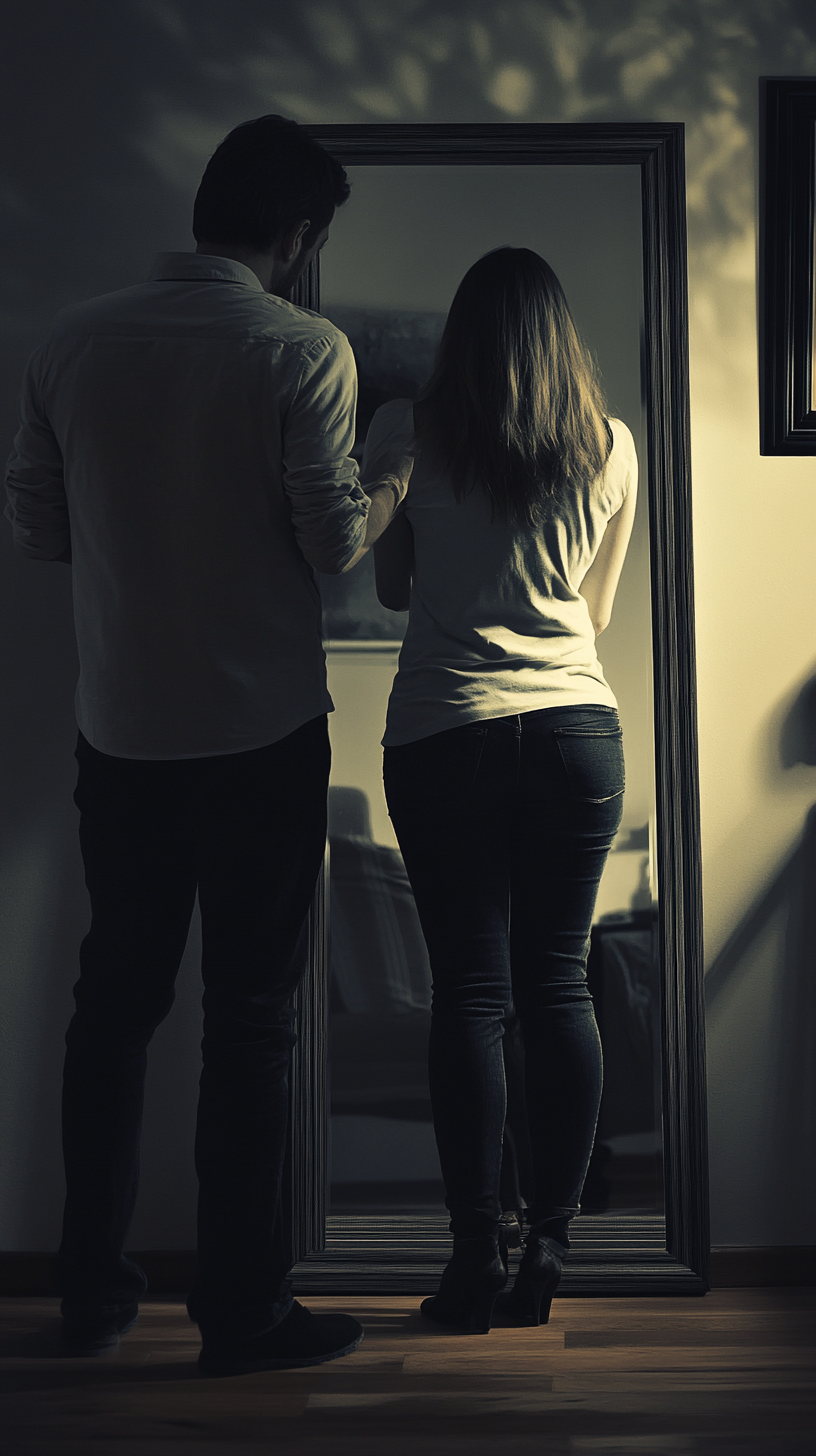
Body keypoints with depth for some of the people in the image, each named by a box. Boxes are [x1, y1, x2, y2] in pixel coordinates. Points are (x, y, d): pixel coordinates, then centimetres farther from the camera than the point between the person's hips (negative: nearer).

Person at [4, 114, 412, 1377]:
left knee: (115, 999, 15)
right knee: (250, 1017, 5)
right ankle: (241, 1310, 15)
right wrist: (392, 491, 11)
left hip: (121, 733, 4)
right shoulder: (304, 349, -9)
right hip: (261, 735, -4)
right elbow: (332, 543, -10)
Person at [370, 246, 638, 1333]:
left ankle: (477, 1258, 9)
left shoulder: (406, 434, 0)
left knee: (469, 994, 2)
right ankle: (550, 1253, 15)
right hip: (579, 726, 2)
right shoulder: (611, 448, 7)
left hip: (446, 734, -2)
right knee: (560, 986, 8)